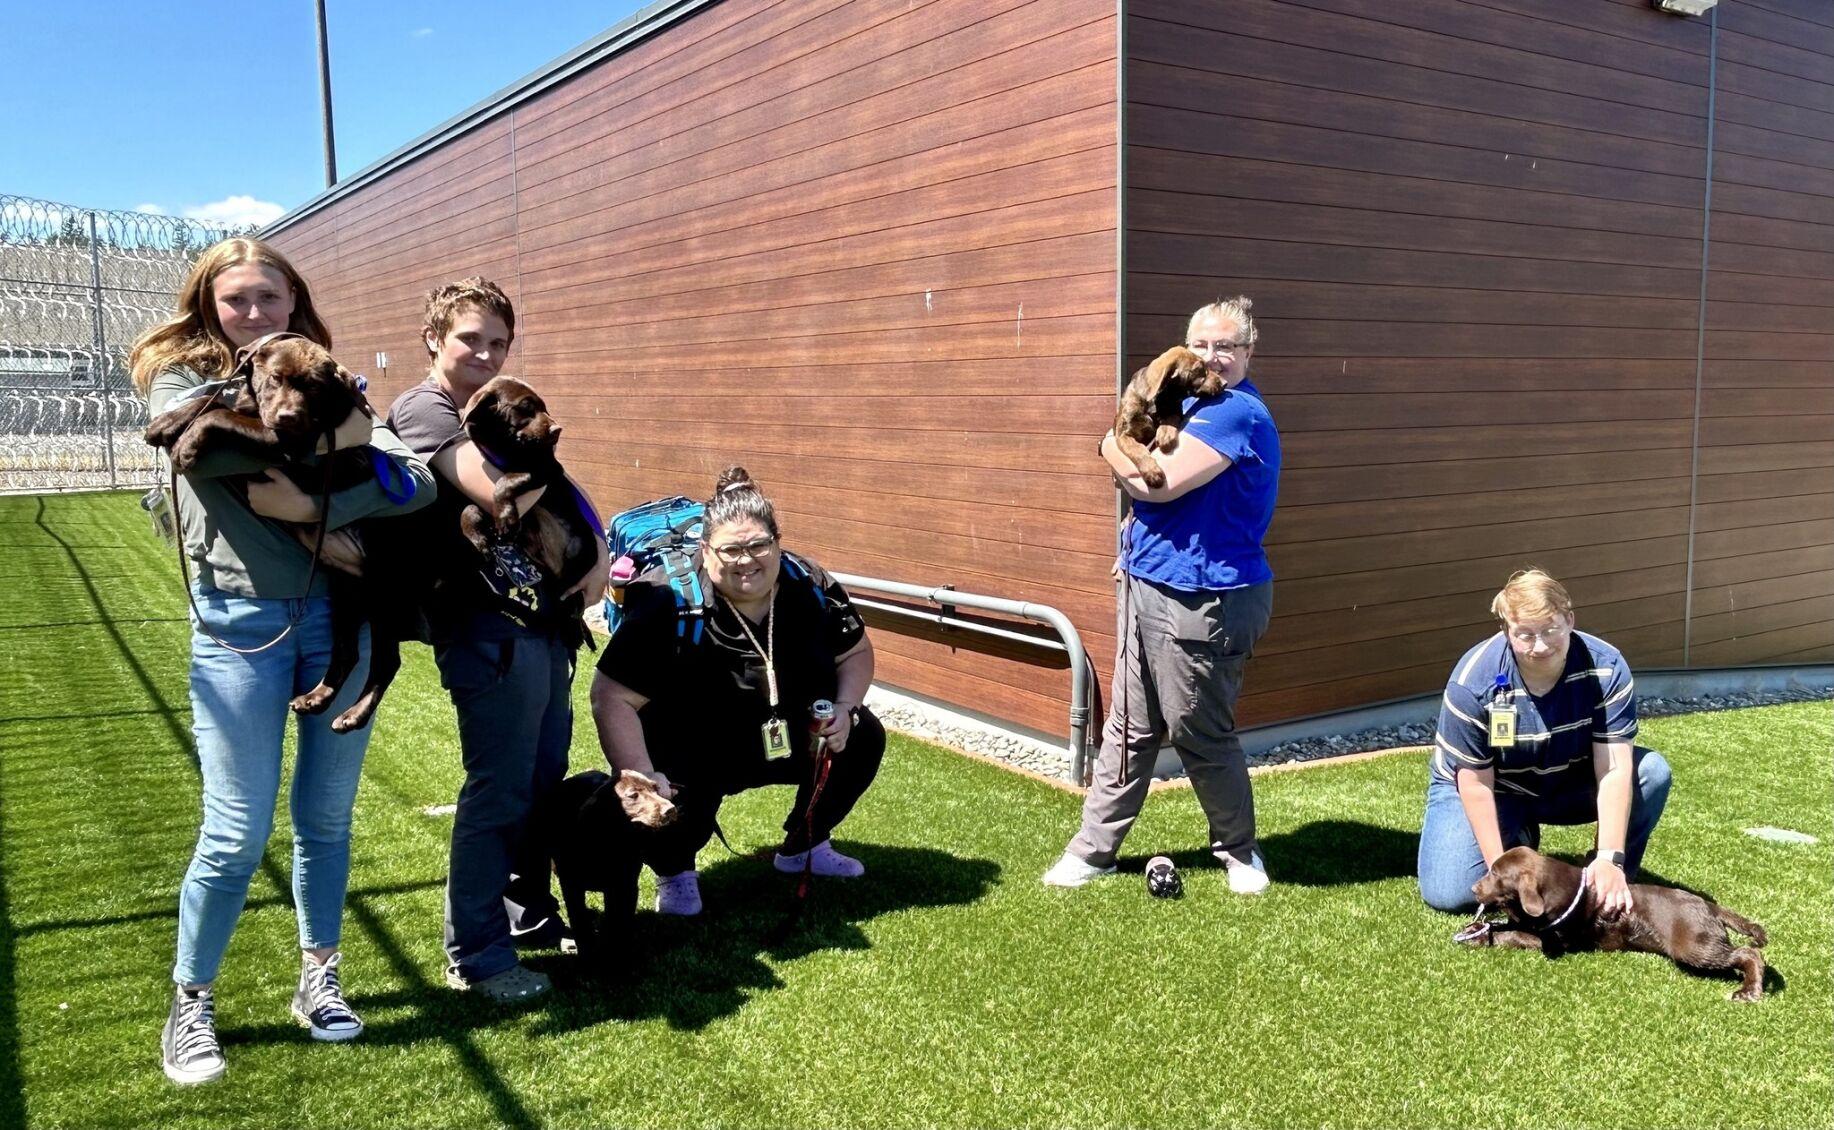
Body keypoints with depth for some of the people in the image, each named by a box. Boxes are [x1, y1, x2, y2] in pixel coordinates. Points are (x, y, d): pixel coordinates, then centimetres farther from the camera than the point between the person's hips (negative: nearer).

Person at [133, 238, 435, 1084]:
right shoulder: (180, 380, 3)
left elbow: (417, 481, -7)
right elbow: (228, 440, -22)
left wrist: (318, 503, -20)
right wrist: (336, 439, -16)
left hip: (342, 616, 3)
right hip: (241, 622, -2)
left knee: (325, 818, 12)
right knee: (237, 836, 1)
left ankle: (319, 980, 29)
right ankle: (190, 1004, 22)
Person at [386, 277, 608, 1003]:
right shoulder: (423, 411, -9)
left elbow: (557, 492, 19)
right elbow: (505, 496, -25)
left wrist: (596, 549, 1)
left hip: (542, 619, 9)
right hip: (487, 629, -9)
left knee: (544, 781, 16)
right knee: (498, 792, -3)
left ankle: (528, 912, 31)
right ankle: (475, 954, 9)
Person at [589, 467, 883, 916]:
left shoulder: (810, 587, -13)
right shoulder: (672, 606, -27)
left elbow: (856, 652, 5)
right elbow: (612, 698, -25)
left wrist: (845, 710, -13)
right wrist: (644, 778, -33)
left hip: (786, 741, 6)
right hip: (693, 758, -5)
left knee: (864, 738, -5)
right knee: (679, 809, -32)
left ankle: (803, 845, 21)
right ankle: (673, 870, 8)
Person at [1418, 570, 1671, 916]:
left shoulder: (1605, 668, -24)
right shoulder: (1473, 682, -29)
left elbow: (1615, 768, -27)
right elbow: (1475, 782, -23)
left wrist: (1609, 858, -36)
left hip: (1569, 784, 2)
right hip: (1495, 789, -2)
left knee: (1652, 771, -24)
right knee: (1447, 894, -21)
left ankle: (1614, 890, -3)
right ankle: (1516, 839, 12)